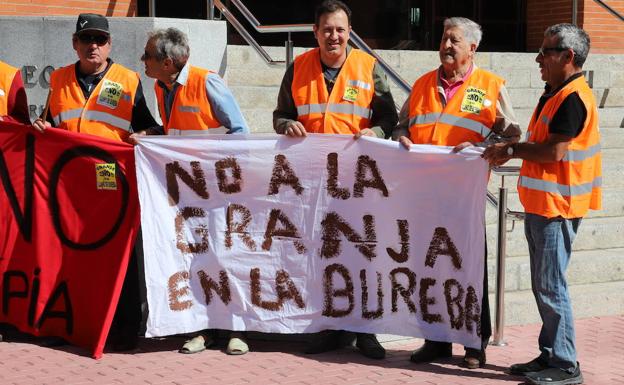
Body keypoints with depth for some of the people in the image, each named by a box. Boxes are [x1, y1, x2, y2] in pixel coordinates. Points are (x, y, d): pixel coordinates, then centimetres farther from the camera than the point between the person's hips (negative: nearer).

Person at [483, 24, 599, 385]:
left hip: (556, 206, -10)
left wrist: (511, 149, -11)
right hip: (540, 205, 10)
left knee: (550, 286, -6)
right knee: (543, 285, 14)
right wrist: (512, 151, 6)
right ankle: (550, 355, 23)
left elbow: (554, 151, -22)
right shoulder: (554, 94, 16)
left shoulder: (573, 98, -16)